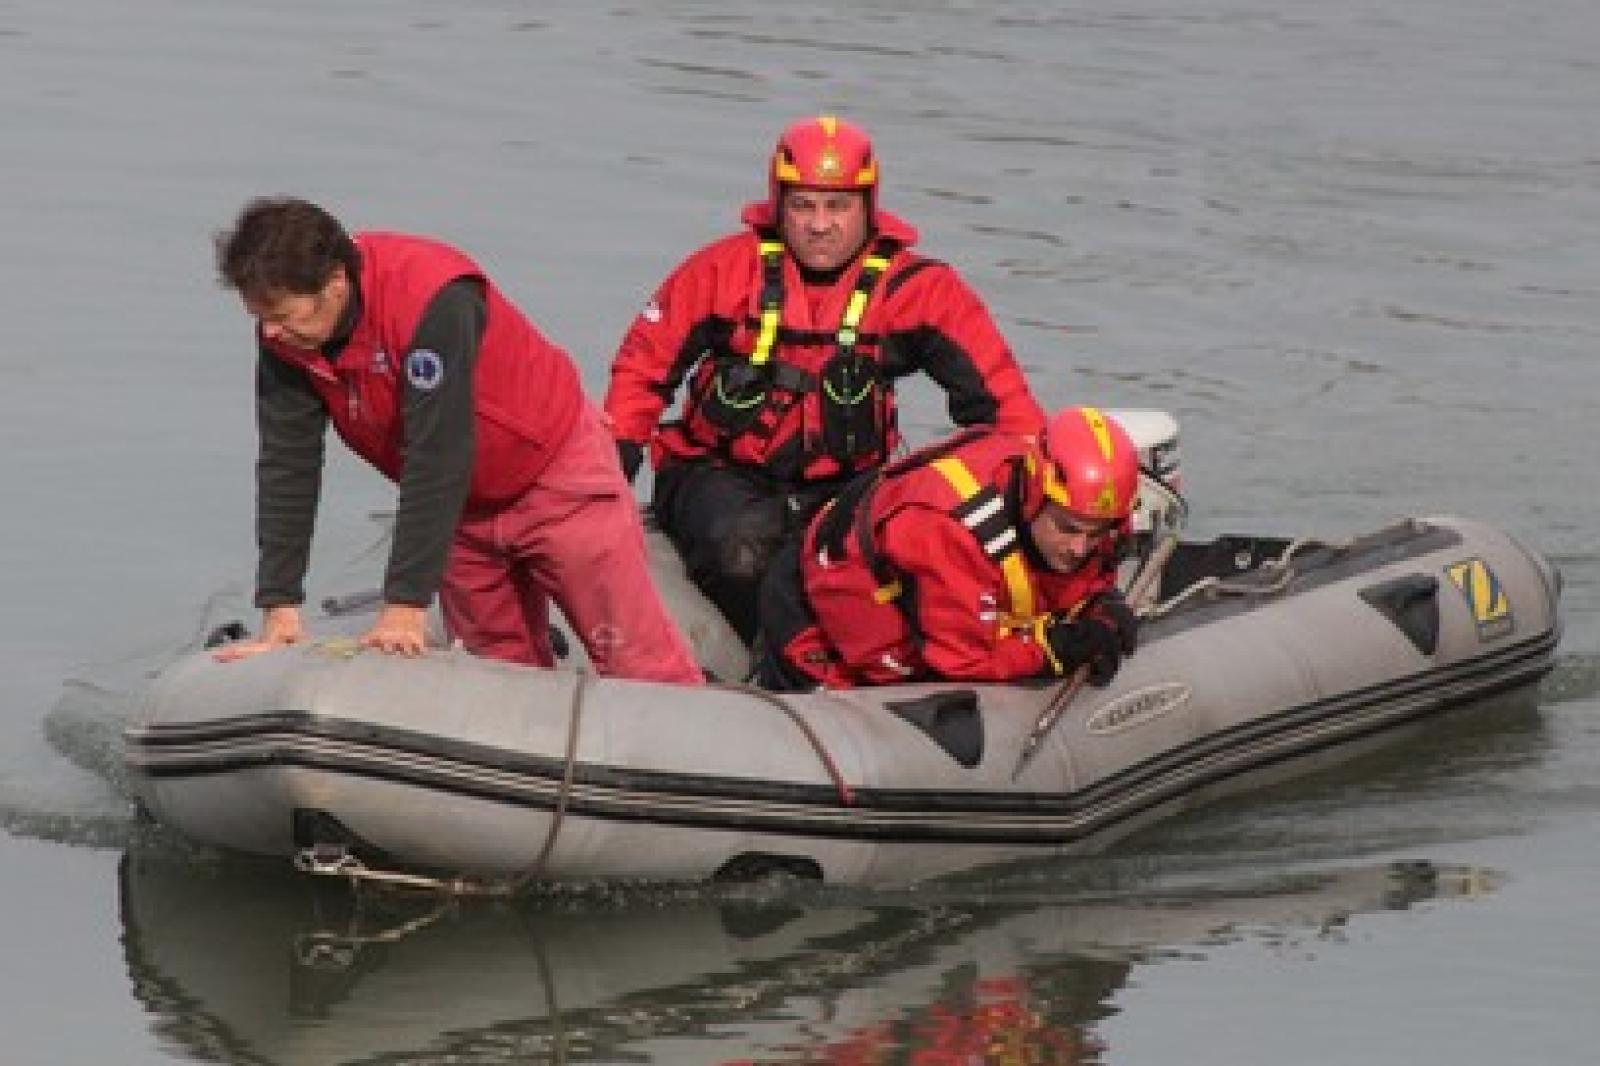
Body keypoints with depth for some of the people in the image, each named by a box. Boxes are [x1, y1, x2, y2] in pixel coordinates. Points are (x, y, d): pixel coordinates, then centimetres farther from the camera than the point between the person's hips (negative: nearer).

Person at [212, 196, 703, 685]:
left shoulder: (431, 296, -34)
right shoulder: (285, 332, -14)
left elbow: (436, 457, -34)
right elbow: (288, 466, -11)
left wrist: (405, 604, -34)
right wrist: (279, 608, -16)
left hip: (553, 474, -6)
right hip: (458, 507, 6)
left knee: (641, 667, -5)